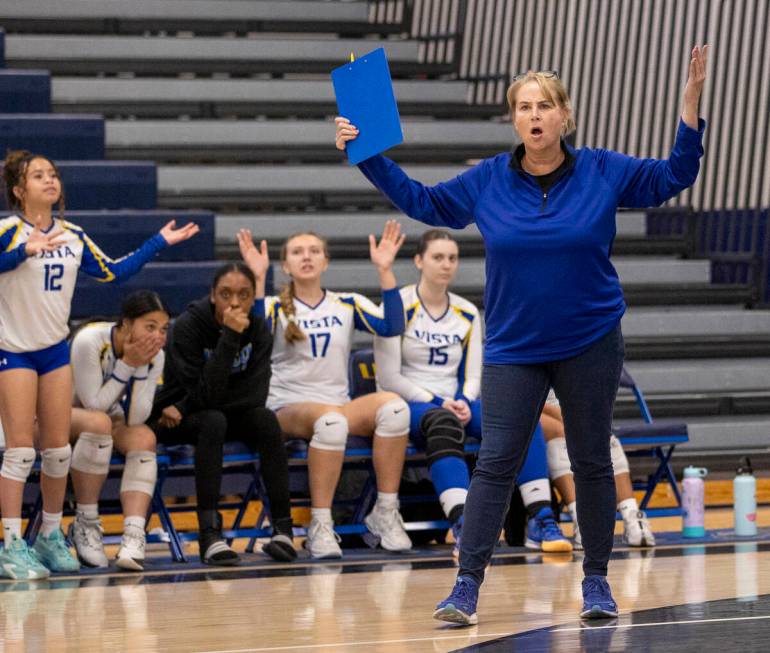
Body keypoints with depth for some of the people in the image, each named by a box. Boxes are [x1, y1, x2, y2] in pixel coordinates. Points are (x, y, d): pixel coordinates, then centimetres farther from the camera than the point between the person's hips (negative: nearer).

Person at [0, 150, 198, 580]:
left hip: (55, 350, 6)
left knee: (59, 449, 7)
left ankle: (51, 537, 21)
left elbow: (113, 271, 15)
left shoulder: (72, 236, 7)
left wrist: (161, 242, 12)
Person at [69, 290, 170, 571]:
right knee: (98, 422, -38)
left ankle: (134, 538, -36)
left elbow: (136, 418, -18)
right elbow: (93, 405, -27)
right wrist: (127, 363, -31)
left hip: (107, 418, 5)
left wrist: (140, 368, -28)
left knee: (144, 438, -26)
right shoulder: (89, 341, -27)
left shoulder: (155, 356, -11)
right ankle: (85, 524, -25)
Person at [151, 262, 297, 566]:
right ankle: (209, 534, -42)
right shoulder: (189, 326, -21)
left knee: (265, 418, -26)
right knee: (213, 421, -35)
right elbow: (207, 394, -30)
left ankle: (283, 526, -27)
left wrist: (186, 407, -23)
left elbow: (256, 393, -17)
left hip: (230, 416, 4)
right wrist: (229, 336, -36)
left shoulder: (257, 328, -8)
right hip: (172, 420, -4)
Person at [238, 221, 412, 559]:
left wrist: (385, 271, -10)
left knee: (393, 406, -28)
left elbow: (391, 327, -4)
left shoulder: (347, 305, 13)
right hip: (288, 410, -3)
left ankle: (385, 514, -22)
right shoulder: (276, 308, 6)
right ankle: (320, 526, -34)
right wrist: (258, 279, -24)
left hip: (341, 407, 3)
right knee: (330, 420, -39)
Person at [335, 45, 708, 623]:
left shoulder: (603, 172, -3)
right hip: (513, 349, 0)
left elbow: (674, 176, 2)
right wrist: (366, 157, 5)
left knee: (592, 463, 7)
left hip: (590, 345, 0)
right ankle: (467, 587, -7)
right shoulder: (488, 181, 0)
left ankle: (597, 581, 19)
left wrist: (691, 104, -9)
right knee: (495, 464, -6)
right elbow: (421, 202, 12)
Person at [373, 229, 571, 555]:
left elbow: (472, 375, 12)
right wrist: (437, 403, -15)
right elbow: (388, 378, -7)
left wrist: (464, 403, -11)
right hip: (410, 406, -5)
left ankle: (540, 520, -32)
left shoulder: (467, 314, 13)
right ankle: (462, 525, -59)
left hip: (456, 406, 5)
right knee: (443, 422, -42)